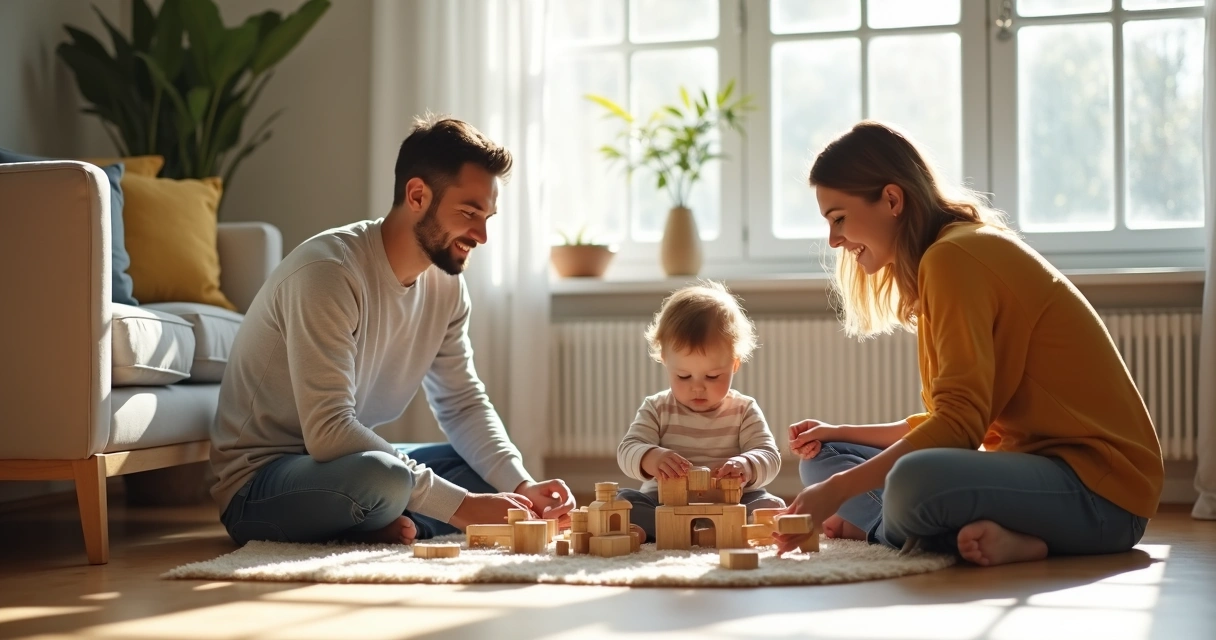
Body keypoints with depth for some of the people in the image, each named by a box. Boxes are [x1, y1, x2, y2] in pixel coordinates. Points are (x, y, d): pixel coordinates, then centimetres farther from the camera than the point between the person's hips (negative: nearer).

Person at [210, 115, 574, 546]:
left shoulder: (446, 283, 0)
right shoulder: (327, 271, -25)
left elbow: (464, 405, 5)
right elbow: (329, 432, -32)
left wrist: (522, 486, -14)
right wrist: (458, 505, -32)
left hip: (352, 462, 8)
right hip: (258, 484, -8)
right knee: (383, 477, -36)